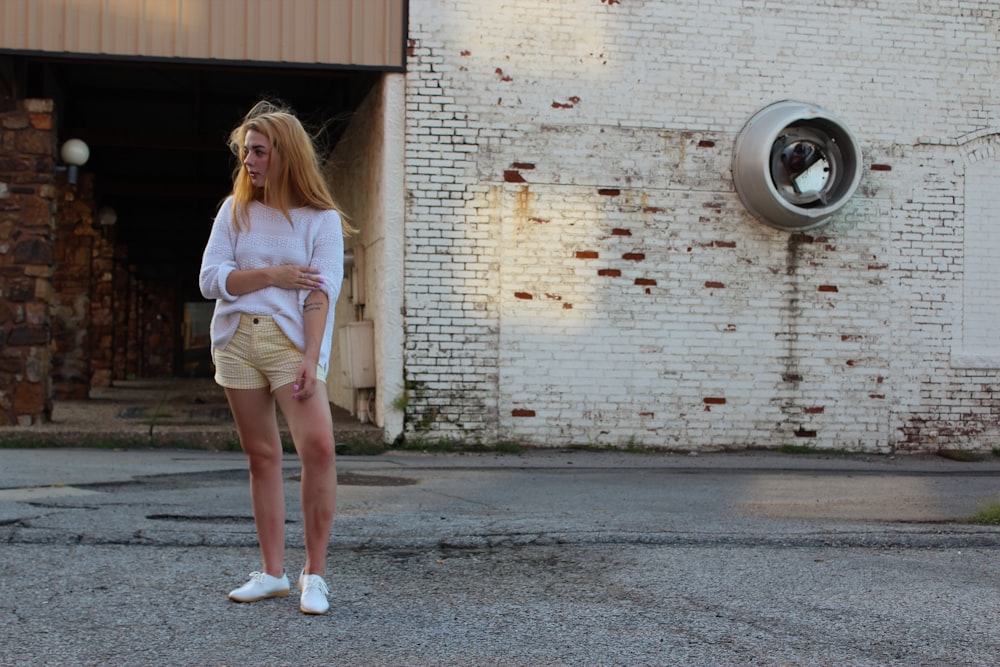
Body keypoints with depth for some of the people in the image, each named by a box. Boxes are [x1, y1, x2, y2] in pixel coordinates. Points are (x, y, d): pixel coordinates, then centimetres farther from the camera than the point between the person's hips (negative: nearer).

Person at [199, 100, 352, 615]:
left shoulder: (321, 219, 3)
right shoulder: (234, 211, 13)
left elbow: (321, 292, -7)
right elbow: (210, 280, 4)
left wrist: (312, 357, -17)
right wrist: (272, 274, -9)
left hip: (291, 340, -3)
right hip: (237, 339, 4)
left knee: (318, 445, -19)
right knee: (261, 456, 6)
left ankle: (315, 574, -9)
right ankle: (272, 573, 14)